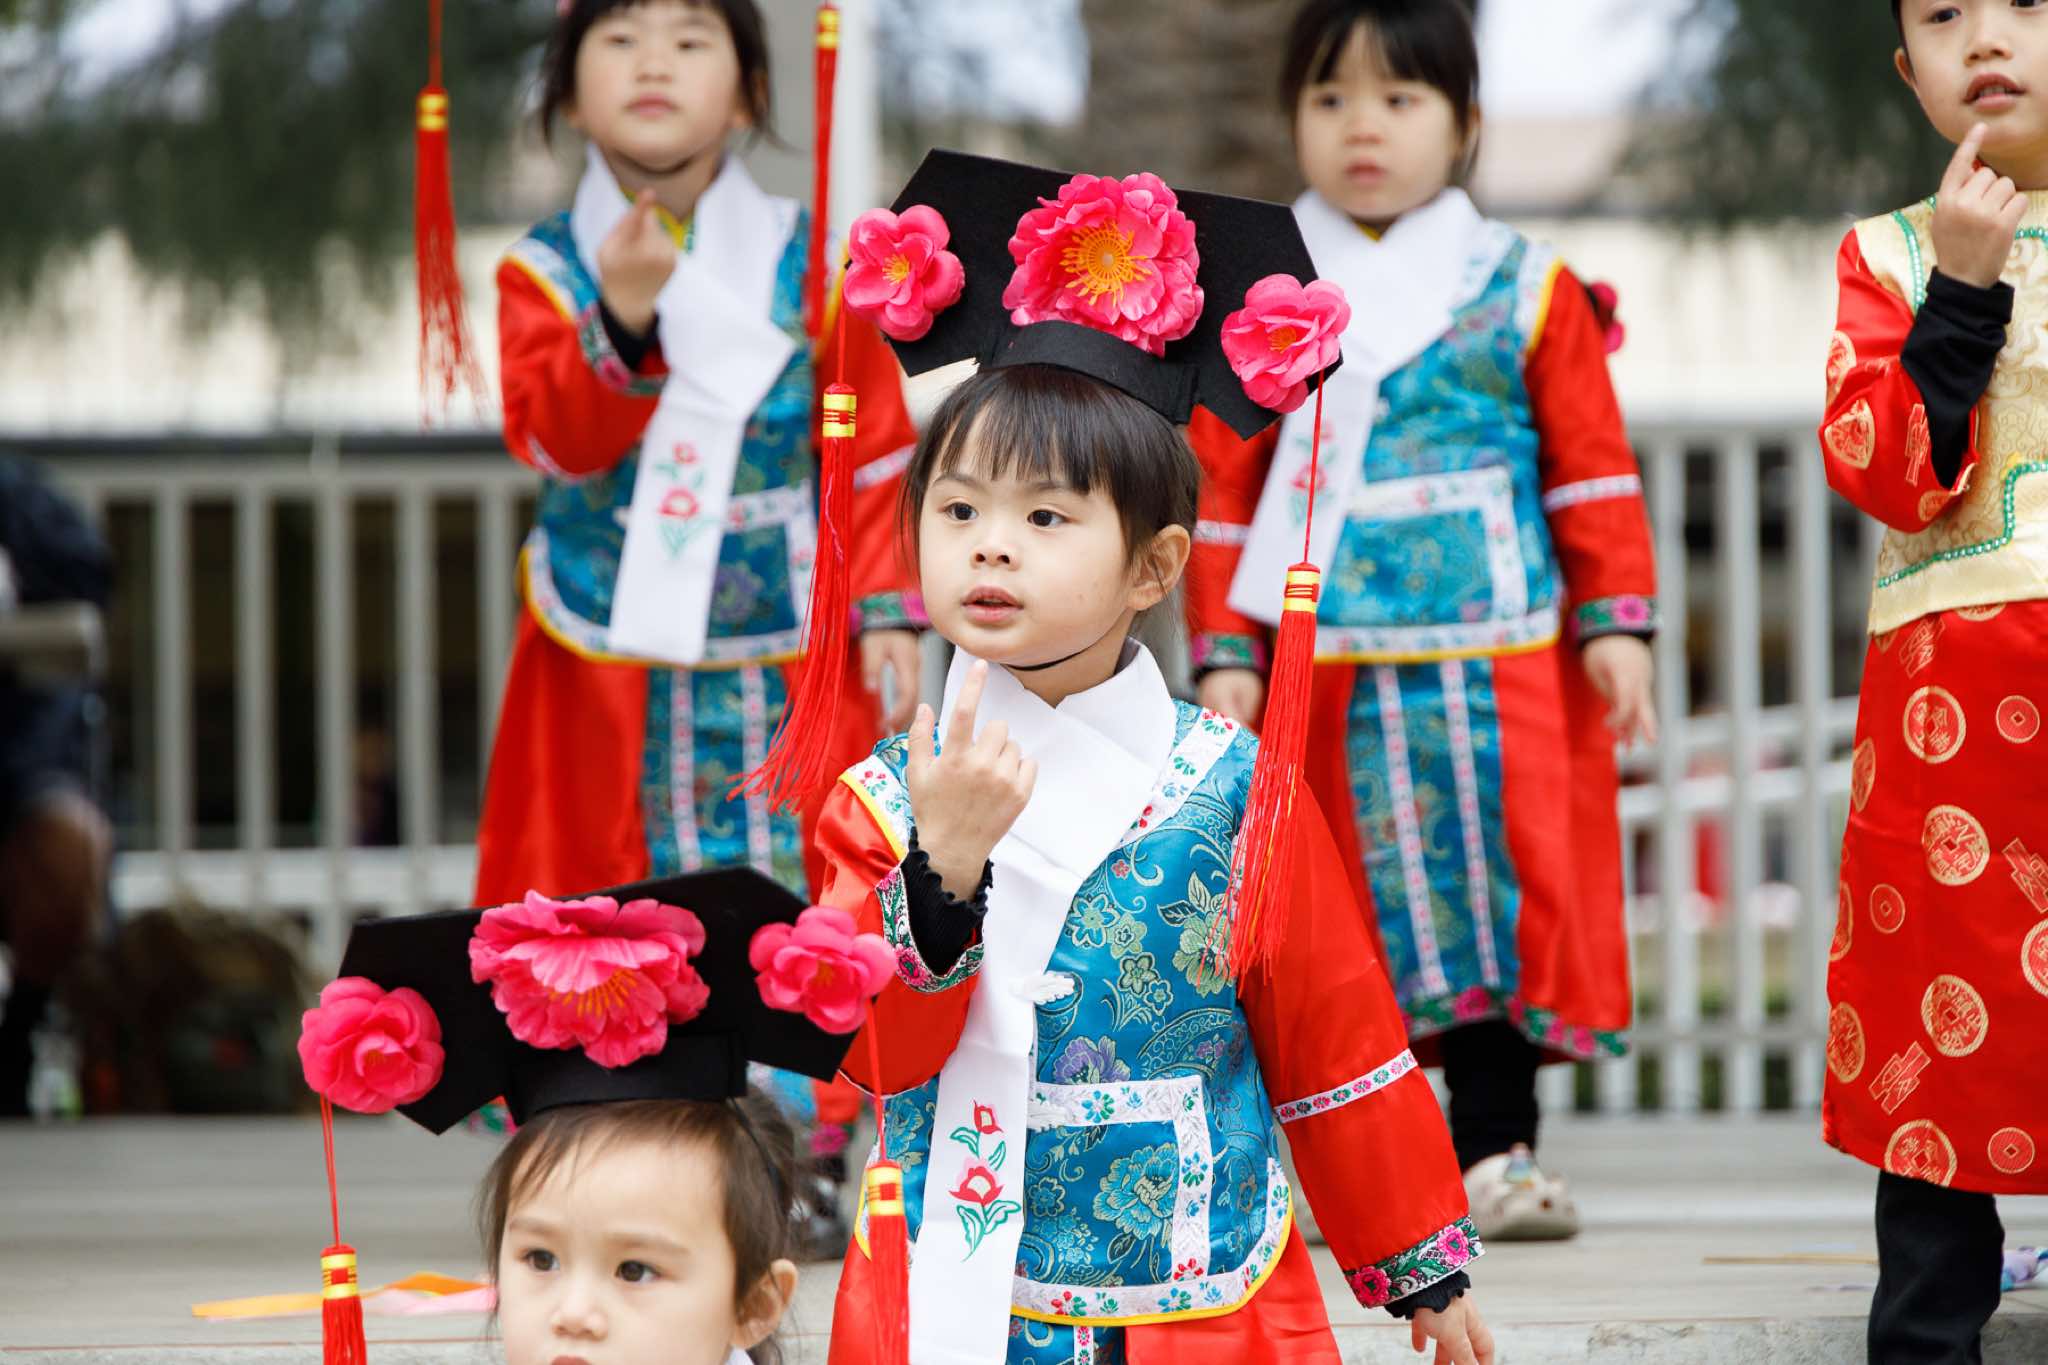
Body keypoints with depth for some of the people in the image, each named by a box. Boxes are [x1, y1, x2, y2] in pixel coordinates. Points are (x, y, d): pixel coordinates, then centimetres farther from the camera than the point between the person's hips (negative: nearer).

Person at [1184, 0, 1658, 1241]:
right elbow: (1224, 491, 7)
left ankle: (1497, 1150, 7)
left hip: (1498, 672, 0)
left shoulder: (1527, 293, 6)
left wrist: (1615, 622, 0)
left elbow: (1594, 471, 7)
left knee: (1498, 893, -1)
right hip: (1329, 682, 0)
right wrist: (1225, 653, 1)